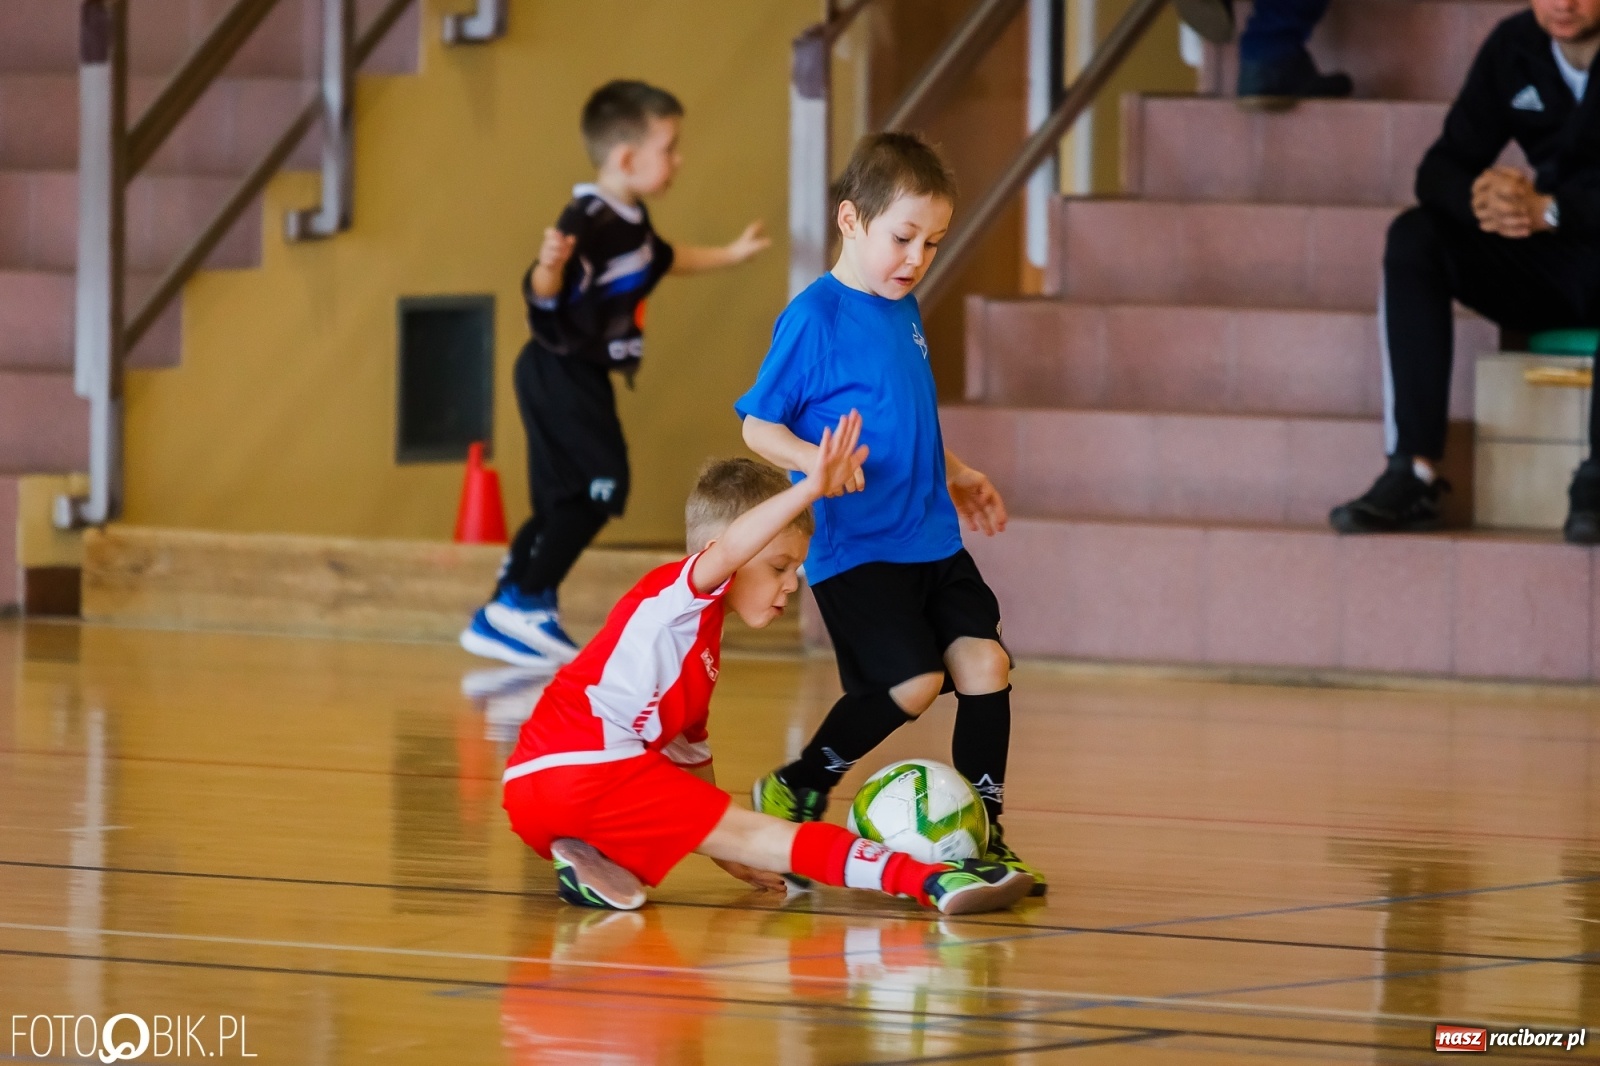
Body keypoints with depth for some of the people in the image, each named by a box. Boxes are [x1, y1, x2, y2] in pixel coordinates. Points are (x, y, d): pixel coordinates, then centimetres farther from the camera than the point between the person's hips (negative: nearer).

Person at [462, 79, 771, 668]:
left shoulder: (631, 221, 9)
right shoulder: (589, 223, -22)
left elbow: (661, 261, 31)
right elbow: (542, 295, -31)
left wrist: (729, 255, 40)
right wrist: (549, 268, -54)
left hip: (581, 378, 10)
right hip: (561, 374, -10)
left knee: (564, 504, 10)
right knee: (598, 487, -11)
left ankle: (500, 619, 13)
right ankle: (524, 603, -5)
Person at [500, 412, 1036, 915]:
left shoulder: (701, 634, 25)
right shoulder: (679, 593, -3)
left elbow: (688, 746, 29)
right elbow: (728, 550, -26)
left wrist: (724, 847, 28)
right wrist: (809, 491, -38)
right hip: (586, 768, -9)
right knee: (751, 832, -14)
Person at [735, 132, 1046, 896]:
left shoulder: (905, 311, 12)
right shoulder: (815, 316, -11)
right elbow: (758, 426, -10)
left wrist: (953, 475, 28)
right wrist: (817, 462, -27)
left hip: (930, 539, 7)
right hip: (855, 546, -7)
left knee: (985, 662, -4)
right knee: (912, 682, -16)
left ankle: (981, 834, 7)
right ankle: (796, 792, 6)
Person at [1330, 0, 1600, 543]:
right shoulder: (1514, 47, 4)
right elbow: (1440, 169, 1)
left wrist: (1548, 210, -31)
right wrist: (1478, 195, -23)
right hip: (1546, 271, 5)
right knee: (1414, 236, -17)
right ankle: (1412, 473, -26)